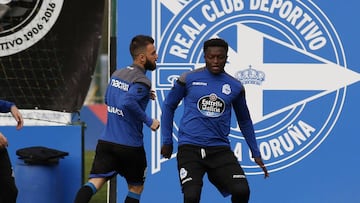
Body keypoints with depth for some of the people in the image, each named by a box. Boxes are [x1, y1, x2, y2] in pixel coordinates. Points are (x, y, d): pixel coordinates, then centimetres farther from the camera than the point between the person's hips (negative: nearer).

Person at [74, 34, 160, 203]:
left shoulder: (117, 74, 12)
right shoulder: (141, 82, -14)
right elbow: (127, 103, -31)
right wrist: (149, 121, -21)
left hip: (106, 141, 5)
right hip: (130, 146, -5)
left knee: (95, 182, -8)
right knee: (136, 188, 16)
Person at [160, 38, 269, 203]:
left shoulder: (235, 87, 8)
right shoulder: (188, 79, 1)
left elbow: (244, 121, 21)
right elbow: (169, 106, 14)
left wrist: (256, 153, 22)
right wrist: (167, 141, 12)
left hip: (220, 149, 2)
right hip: (190, 148, -2)